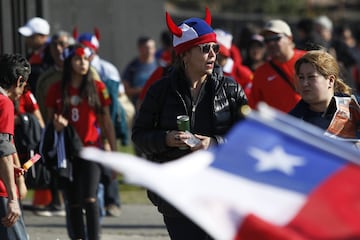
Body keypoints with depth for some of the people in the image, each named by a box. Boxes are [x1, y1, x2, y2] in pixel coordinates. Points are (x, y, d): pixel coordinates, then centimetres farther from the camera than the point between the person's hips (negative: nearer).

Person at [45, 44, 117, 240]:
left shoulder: (97, 88, 2)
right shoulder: (56, 90, 4)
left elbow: (106, 121, 6)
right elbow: (50, 121, 13)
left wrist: (114, 151, 4)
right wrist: (56, 125, -11)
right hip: (67, 153, 2)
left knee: (89, 198, -15)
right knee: (73, 203, 6)